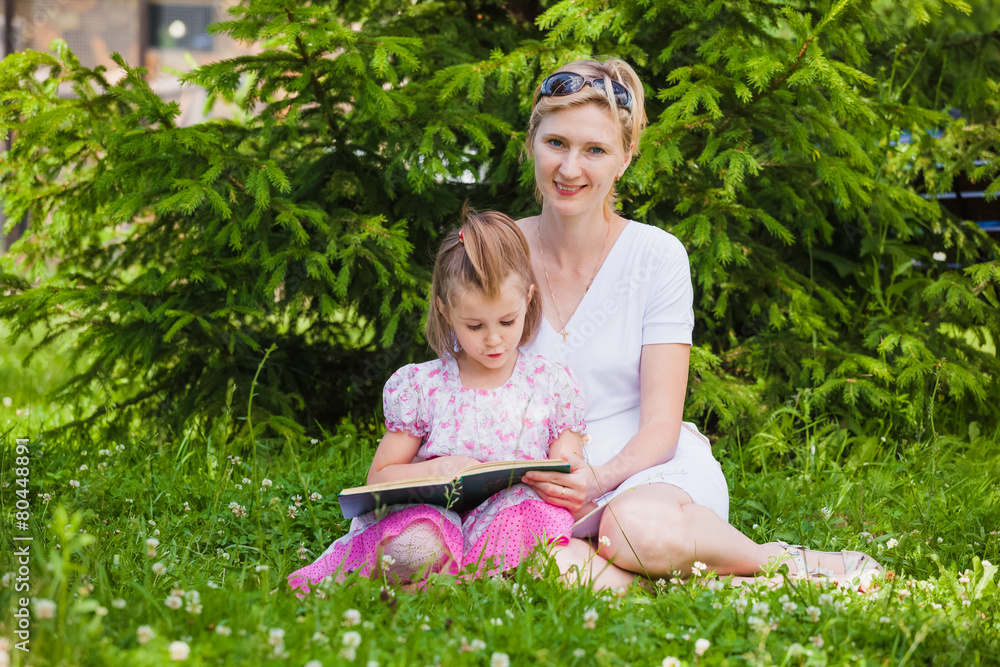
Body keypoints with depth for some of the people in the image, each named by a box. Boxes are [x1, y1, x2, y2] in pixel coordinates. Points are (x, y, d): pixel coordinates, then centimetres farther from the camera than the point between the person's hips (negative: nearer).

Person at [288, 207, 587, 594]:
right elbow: (379, 478, 9)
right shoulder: (421, 386, 6)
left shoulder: (553, 384, 8)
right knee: (414, 549, -39)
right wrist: (438, 469, -11)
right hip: (427, 513, -1)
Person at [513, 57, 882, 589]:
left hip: (654, 471, 0)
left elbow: (660, 426, -5)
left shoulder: (657, 256, -2)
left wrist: (600, 477, -27)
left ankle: (785, 563, -12)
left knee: (639, 524, -39)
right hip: (533, 490, 1)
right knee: (549, 566, -37)